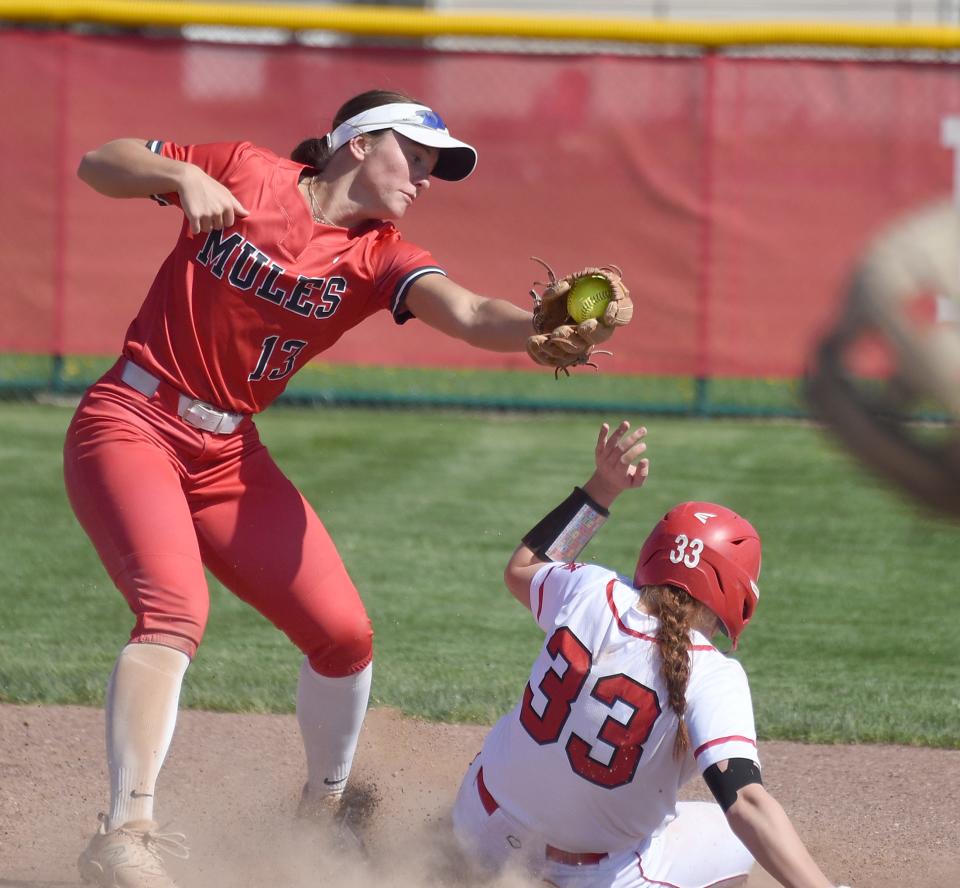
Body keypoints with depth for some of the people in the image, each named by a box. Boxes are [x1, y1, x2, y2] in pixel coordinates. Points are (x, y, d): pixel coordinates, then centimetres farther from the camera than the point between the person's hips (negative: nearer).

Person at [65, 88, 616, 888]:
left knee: (344, 633, 2)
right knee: (175, 611, -28)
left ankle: (318, 821, 26)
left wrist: (543, 327, -42)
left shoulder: (379, 258, 1)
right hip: (131, 428, -5)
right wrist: (183, 175, -20)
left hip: (228, 457, 5)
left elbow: (467, 314, -20)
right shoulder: (245, 174, -4)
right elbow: (99, 164, 0)